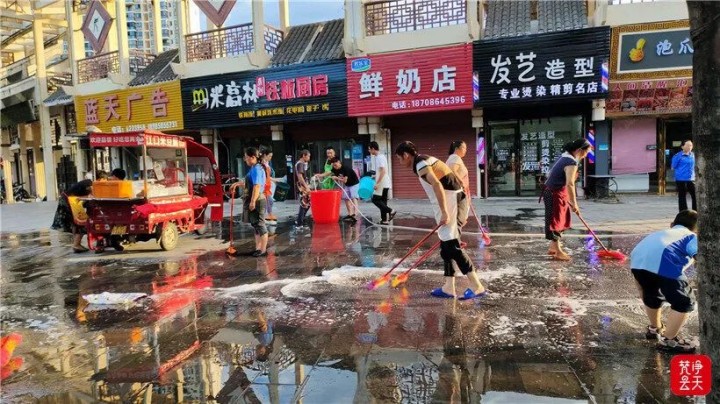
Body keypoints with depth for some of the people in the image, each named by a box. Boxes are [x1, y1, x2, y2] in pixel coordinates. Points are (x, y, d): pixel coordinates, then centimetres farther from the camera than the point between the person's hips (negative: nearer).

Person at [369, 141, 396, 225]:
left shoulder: (380, 157, -15)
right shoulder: (380, 157, 14)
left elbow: (383, 171, -22)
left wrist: (377, 183, -23)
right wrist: (374, 176, 27)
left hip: (382, 184, -10)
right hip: (384, 184, 10)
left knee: (375, 200, -6)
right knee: (382, 201, 10)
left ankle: (391, 211, -8)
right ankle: (384, 219, 11)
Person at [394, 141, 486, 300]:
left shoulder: (420, 164, -11)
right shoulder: (426, 160, 19)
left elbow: (437, 184, -26)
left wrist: (444, 212, -29)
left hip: (448, 202, -10)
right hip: (454, 201, 10)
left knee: (452, 246, -9)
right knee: (447, 245, 11)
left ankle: (476, 286, -8)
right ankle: (449, 288, 16)